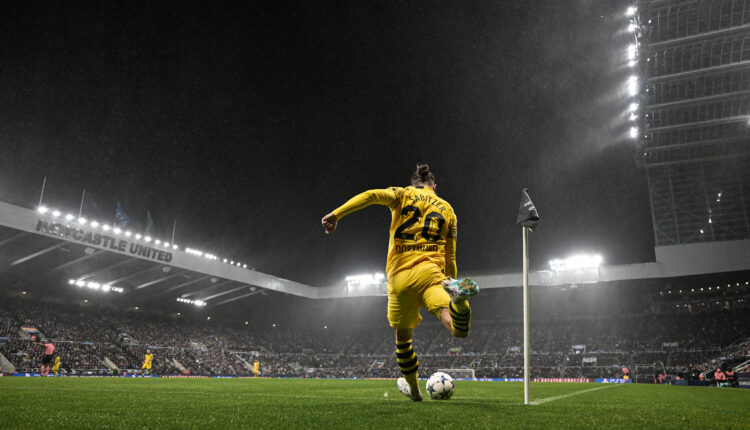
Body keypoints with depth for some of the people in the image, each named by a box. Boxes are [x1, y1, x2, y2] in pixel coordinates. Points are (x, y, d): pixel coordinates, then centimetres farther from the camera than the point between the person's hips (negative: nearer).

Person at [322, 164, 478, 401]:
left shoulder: (403, 194, 11)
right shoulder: (447, 209, 18)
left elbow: (372, 195, -10)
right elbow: (450, 259, 18)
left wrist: (336, 214, -17)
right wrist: (450, 281, 29)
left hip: (399, 277, 0)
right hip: (430, 273, 0)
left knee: (403, 337, 19)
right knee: (460, 330, -12)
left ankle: (413, 389, 32)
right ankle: (457, 294, -42)